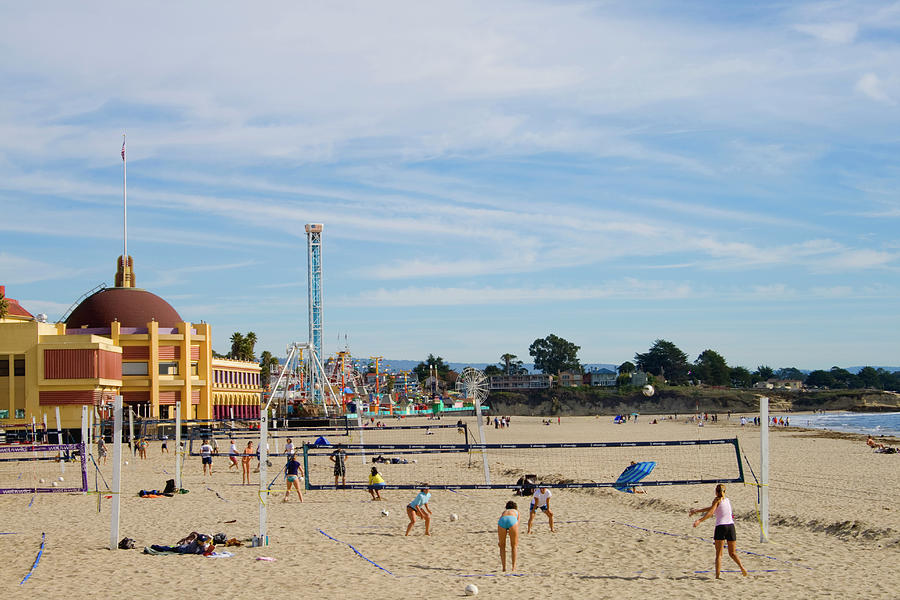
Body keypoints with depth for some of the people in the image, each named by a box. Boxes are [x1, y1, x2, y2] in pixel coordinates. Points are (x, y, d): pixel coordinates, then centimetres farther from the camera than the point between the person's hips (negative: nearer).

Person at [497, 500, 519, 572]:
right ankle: (514, 567, 10)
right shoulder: (516, 511, 38)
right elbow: (517, 525, 27)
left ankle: (504, 567, 15)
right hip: (512, 520, -2)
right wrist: (516, 539, 29)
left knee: (502, 546, 19)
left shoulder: (504, 512, 42)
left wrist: (498, 540, 35)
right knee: (514, 546, 17)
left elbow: (499, 528, 35)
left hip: (502, 520, 2)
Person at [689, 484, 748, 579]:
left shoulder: (717, 500, 1)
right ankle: (741, 566, -12)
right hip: (731, 526, 5)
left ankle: (717, 575, -9)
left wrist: (699, 521, -20)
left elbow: (711, 512, -14)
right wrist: (697, 510, 30)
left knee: (719, 553, -2)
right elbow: (711, 508, 26)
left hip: (721, 526, -5)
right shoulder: (727, 500, 20)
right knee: (732, 553, 13)